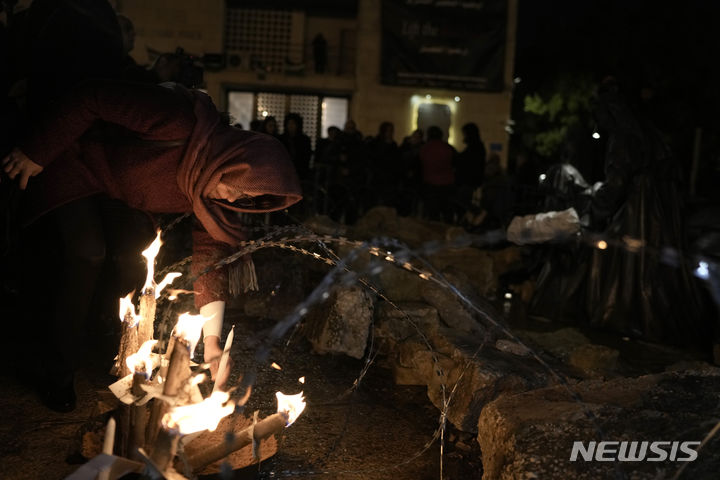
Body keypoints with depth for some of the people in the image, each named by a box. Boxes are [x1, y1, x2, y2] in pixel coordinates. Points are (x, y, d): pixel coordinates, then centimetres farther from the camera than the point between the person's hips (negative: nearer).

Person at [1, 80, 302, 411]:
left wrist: (212, 337, -20)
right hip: (73, 163, -6)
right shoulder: (180, 123, -37)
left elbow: (210, 254, -14)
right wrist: (36, 152, -27)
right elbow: (94, 98, -32)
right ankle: (58, 379, -9)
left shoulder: (215, 197, -15)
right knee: (87, 253, -21)